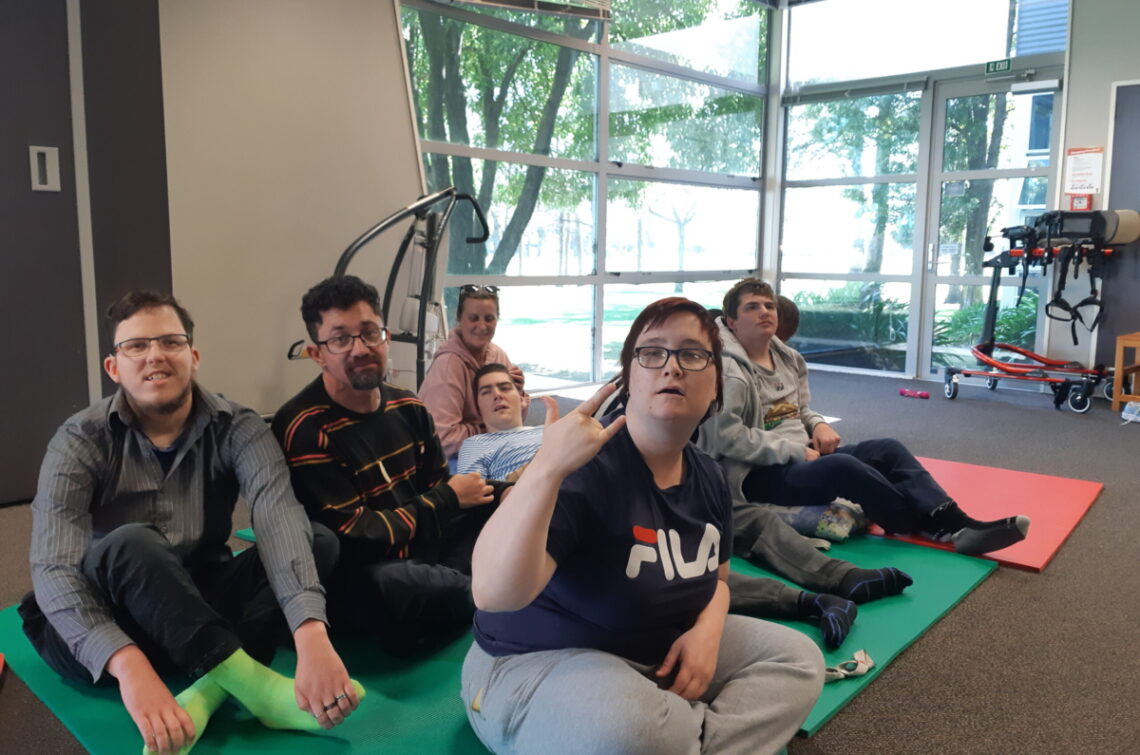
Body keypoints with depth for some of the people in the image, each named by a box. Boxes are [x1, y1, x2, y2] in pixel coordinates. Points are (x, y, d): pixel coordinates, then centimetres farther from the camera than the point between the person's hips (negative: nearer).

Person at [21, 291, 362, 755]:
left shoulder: (236, 429, -10)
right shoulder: (81, 441, -12)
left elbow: (279, 519, -28)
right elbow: (54, 570, -25)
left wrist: (312, 639, -45)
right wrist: (129, 666, -44)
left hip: (201, 604, 2)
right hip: (102, 626, -2)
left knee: (321, 543, -20)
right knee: (130, 545, -34)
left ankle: (212, 690, -32)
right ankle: (256, 685, -35)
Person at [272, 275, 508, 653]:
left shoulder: (408, 407, 4)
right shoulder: (304, 430, -20)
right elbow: (355, 539, -22)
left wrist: (496, 493, -11)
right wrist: (449, 499, -13)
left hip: (424, 550, 7)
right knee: (388, 585, -39)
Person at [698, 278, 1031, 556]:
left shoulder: (787, 358, 15)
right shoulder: (728, 370, -13)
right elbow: (729, 437, -23)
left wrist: (819, 425, 1)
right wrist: (796, 451, -20)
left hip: (802, 458, 9)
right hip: (757, 474, -9)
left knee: (887, 449, -7)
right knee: (843, 466, -33)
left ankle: (956, 524, -19)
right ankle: (936, 528, -19)